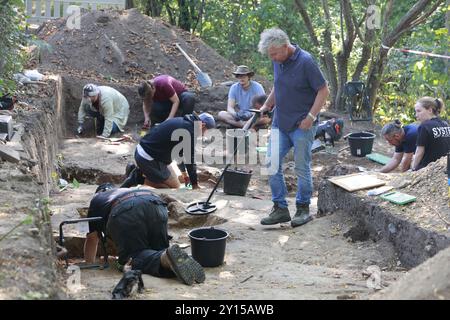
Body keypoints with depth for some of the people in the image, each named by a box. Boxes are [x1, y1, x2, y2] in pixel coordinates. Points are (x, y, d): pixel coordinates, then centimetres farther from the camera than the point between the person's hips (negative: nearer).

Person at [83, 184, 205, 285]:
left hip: (126, 215, -4)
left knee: (138, 257, 0)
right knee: (159, 251, 14)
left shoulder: (97, 199, 37)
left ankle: (166, 258, -31)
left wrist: (89, 266, 52)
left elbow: (92, 238, 40)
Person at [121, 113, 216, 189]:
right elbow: (190, 159, -12)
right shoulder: (189, 131, -17)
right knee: (175, 186, 1)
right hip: (149, 159, -10)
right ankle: (138, 178, -6)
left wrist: (184, 172, 35)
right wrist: (195, 184, -1)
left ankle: (139, 172, 10)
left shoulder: (181, 121, 14)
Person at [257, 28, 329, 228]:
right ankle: (280, 208, 10)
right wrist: (266, 105, 11)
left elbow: (323, 90, -14)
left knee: (302, 168, 2)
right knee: (272, 165, 2)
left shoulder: (305, 61, -17)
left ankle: (303, 209, 17)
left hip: (301, 126, -7)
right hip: (279, 123, 7)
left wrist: (311, 116, -20)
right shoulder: (278, 61, 4)